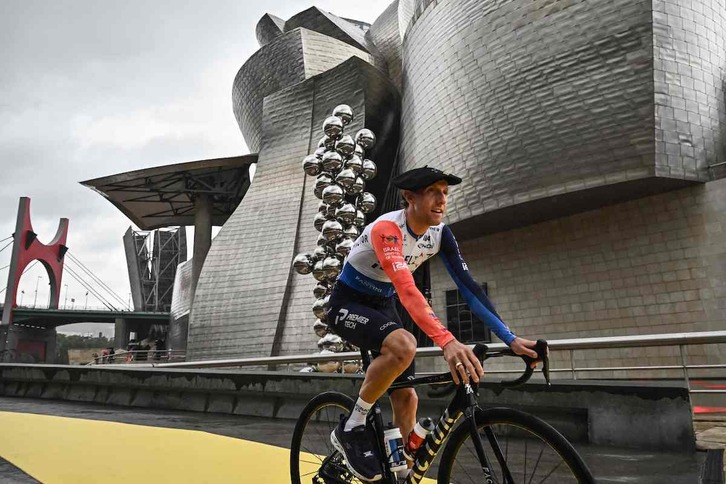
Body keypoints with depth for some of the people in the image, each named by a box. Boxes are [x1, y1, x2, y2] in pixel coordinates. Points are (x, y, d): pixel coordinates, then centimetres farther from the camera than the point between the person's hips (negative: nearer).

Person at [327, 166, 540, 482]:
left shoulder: (440, 234, -9)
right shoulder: (387, 228, -30)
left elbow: (468, 286, -13)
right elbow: (406, 289, -44)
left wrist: (511, 339, -22)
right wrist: (447, 341, -57)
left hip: (382, 306, 7)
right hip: (347, 303, -7)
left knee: (406, 397, 0)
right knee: (404, 346, -35)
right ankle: (351, 429, -15)